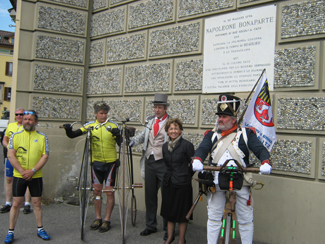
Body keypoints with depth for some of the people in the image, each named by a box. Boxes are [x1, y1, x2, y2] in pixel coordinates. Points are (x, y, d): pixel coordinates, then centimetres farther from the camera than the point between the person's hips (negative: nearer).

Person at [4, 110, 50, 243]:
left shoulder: (42, 137, 3)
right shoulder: (15, 136, 3)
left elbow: (45, 156, -3)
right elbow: (11, 155, -4)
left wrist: (33, 170, -14)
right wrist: (22, 171, -14)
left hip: (36, 176, 0)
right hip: (19, 176, 0)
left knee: (37, 203, 8)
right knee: (16, 203, 3)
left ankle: (40, 229, 19)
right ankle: (10, 231, 13)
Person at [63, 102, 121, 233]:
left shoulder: (113, 125, -5)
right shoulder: (90, 125, 1)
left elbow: (120, 144, -6)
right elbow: (72, 135, 0)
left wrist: (117, 135, -25)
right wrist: (68, 129, -21)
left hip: (110, 163, -3)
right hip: (96, 163, 3)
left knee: (109, 191, 0)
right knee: (97, 190, 10)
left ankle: (107, 220, 11)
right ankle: (98, 218, 22)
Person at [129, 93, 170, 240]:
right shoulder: (151, 121, 14)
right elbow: (143, 135, 19)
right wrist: (134, 141, 0)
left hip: (163, 162, -6)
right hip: (149, 161, 6)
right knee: (150, 195, 13)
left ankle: (168, 229, 14)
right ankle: (150, 225, 27)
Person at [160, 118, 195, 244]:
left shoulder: (187, 145, -11)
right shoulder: (165, 146, 7)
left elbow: (193, 164, -6)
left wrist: (184, 177, 1)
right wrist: (170, 175, 13)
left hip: (182, 184, -6)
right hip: (168, 183, 6)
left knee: (182, 212, 5)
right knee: (168, 211, 13)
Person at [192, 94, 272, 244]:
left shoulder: (245, 134, 2)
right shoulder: (212, 135, 9)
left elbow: (260, 150, -8)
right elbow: (202, 149, -6)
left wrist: (266, 163, -29)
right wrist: (197, 160, -29)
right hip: (216, 182, 2)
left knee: (245, 219, 7)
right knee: (213, 218, 10)